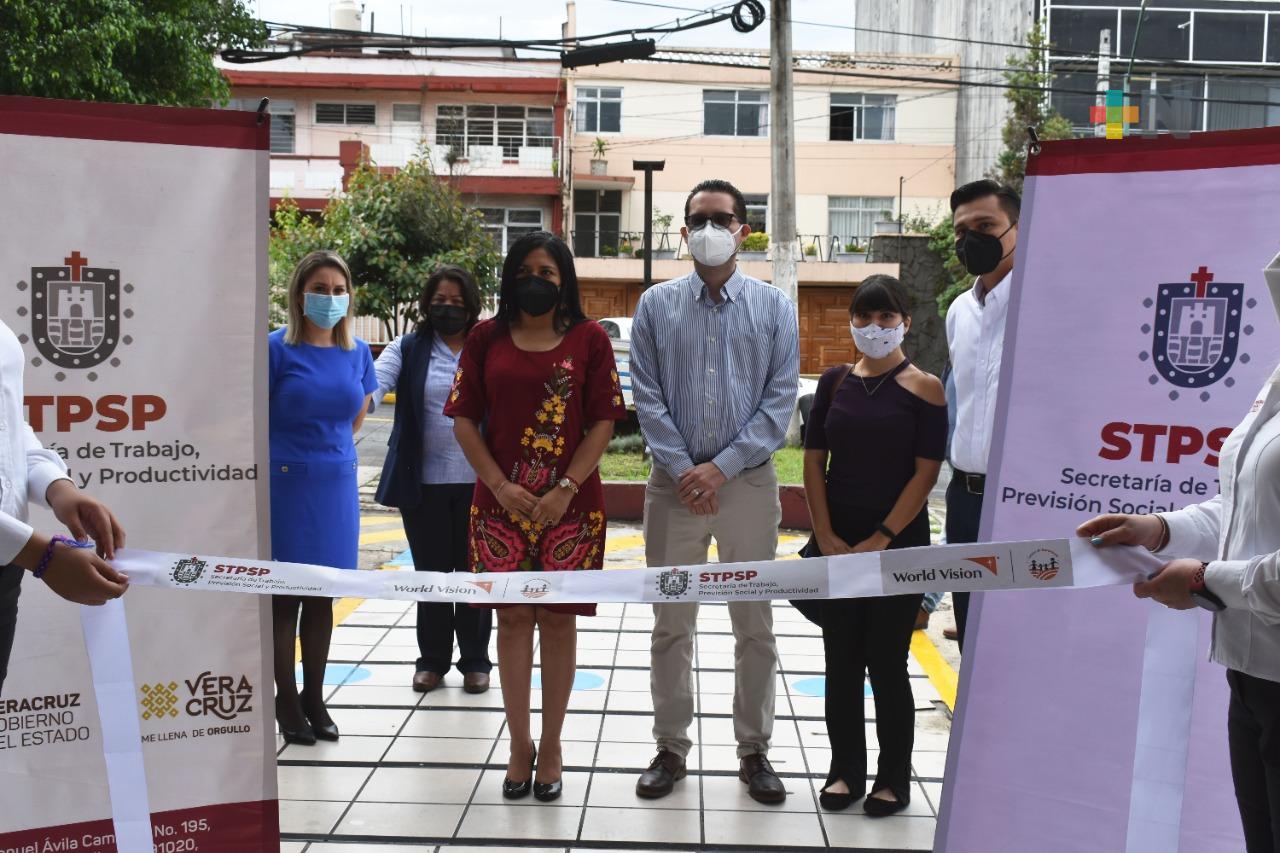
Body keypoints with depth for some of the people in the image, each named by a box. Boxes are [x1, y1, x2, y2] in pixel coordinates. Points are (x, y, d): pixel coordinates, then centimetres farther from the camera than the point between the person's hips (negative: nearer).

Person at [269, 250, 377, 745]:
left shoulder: (357, 353, 6)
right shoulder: (277, 348, -9)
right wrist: (289, 454, 3)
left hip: (337, 483, 4)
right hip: (286, 483, -4)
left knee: (322, 596, 11)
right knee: (284, 596, 4)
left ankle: (314, 698, 22)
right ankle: (287, 701, 15)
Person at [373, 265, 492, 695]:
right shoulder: (408, 349, 4)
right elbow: (374, 383, -11)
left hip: (478, 482, 0)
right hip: (425, 482, 1)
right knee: (430, 572, 10)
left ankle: (475, 660, 22)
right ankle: (432, 658, 25)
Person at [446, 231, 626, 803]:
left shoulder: (589, 339, 2)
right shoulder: (486, 338, 5)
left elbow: (603, 422, -2)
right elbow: (464, 420, 3)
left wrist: (565, 489, -12)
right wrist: (501, 486, -9)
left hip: (570, 504, -1)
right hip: (501, 502, 1)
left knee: (558, 618, 5)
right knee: (513, 617, 5)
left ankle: (551, 745, 16)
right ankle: (519, 744, 16)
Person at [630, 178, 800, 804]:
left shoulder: (773, 307, 3)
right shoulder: (656, 305, 5)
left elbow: (781, 400, -3)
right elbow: (647, 398, 0)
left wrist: (722, 467, -11)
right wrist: (684, 471, -10)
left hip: (748, 482, 0)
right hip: (675, 483, 1)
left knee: (754, 627, 7)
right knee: (671, 625, 7)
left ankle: (754, 751, 21)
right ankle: (671, 749, 21)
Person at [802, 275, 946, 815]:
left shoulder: (924, 389, -4)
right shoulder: (835, 382, 6)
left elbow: (926, 472, -9)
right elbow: (814, 461, 5)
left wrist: (879, 540, -13)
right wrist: (827, 537, -4)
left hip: (897, 545, -3)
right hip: (836, 545, 4)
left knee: (886, 664, 3)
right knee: (841, 663, 9)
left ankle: (894, 778, 18)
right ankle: (846, 770, 23)